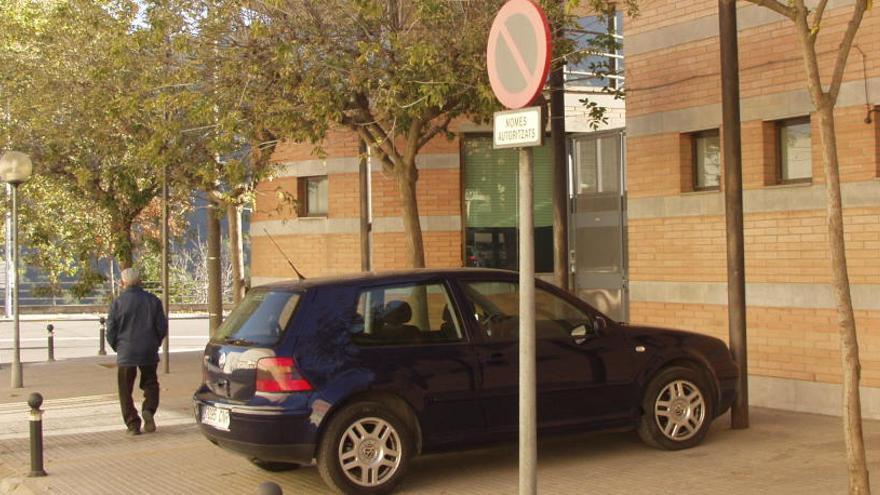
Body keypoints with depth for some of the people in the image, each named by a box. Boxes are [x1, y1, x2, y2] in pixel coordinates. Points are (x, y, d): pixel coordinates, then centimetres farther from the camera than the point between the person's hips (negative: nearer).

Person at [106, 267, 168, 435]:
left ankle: (133, 424, 3)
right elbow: (162, 327, 2)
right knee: (150, 384, 18)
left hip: (126, 354, -2)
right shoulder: (153, 301, 0)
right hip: (149, 353, 2)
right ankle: (149, 410, -6)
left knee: (125, 390, 9)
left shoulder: (117, 303, -7)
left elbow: (111, 332, -4)